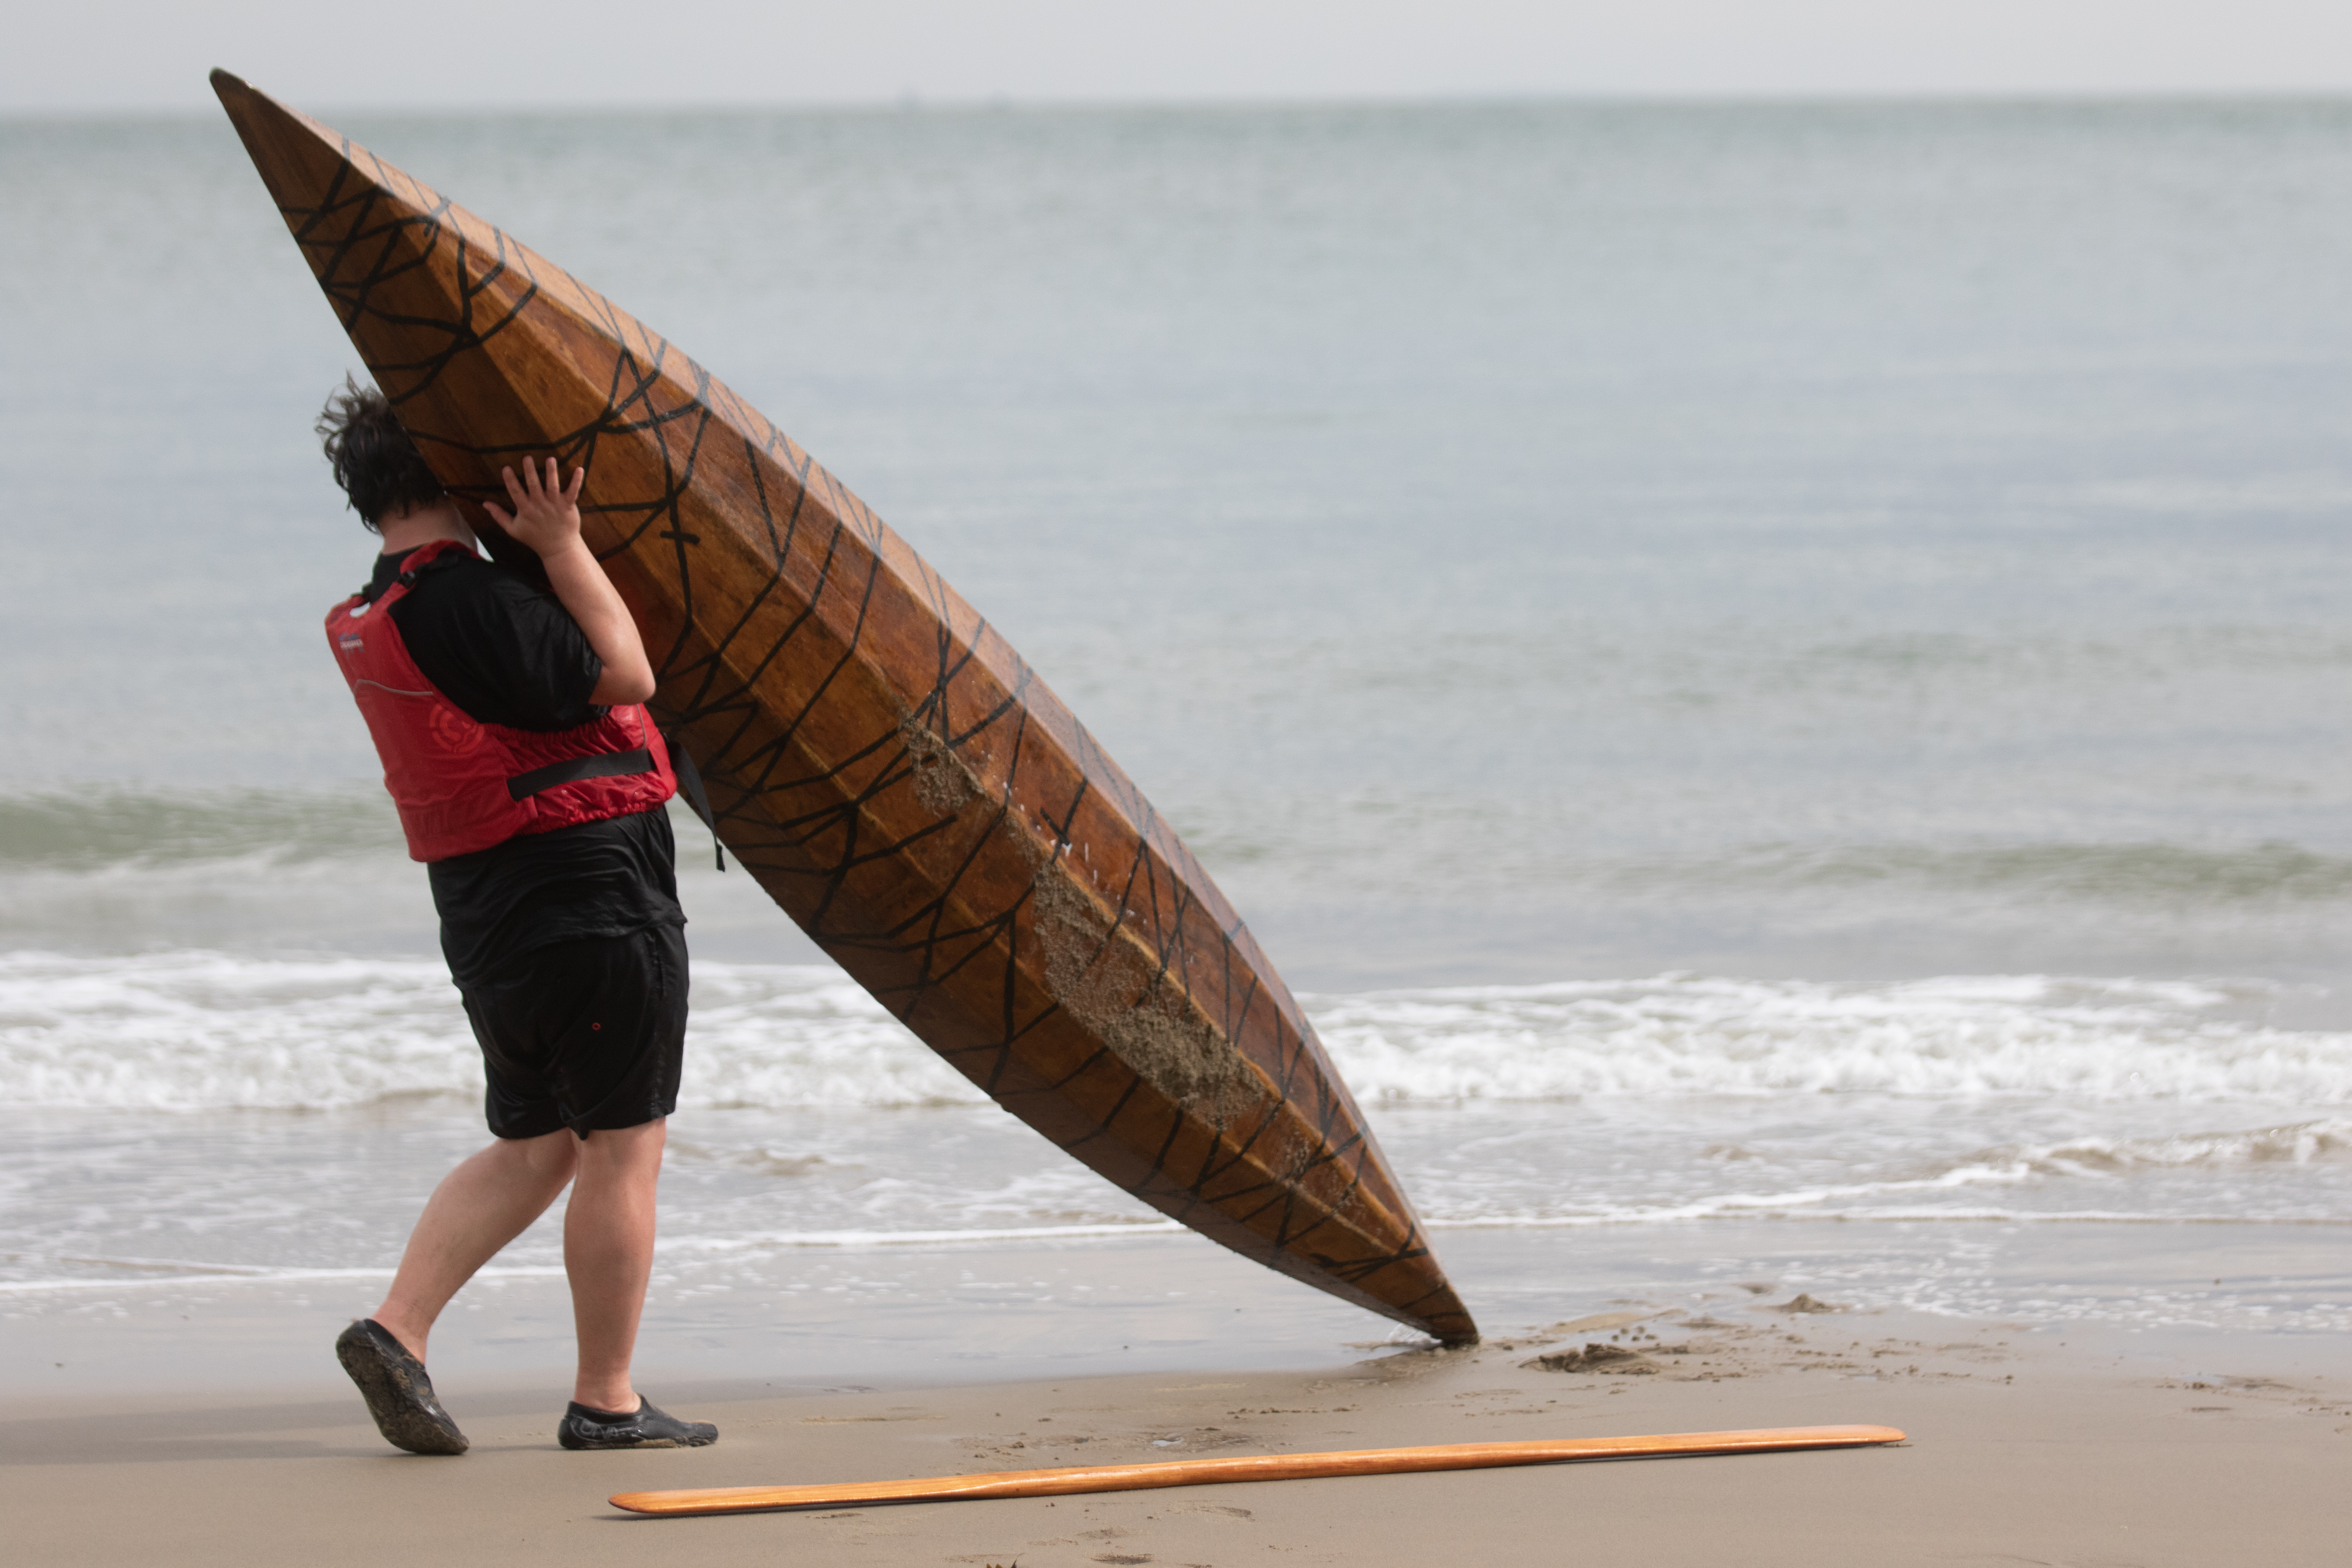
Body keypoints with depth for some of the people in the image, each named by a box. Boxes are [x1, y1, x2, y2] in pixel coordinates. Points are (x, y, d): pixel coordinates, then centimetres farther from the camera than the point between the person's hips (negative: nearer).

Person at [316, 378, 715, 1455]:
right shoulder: (462, 601, -19)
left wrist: (548, 548, 15)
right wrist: (563, 546, -12)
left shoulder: (369, 621, 10)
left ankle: (397, 1326, 4)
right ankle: (606, 1402, 5)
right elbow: (625, 676, -16)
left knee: (533, 1144, 17)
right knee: (622, 1147, 0)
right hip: (591, 891, -9)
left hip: (486, 915, 9)